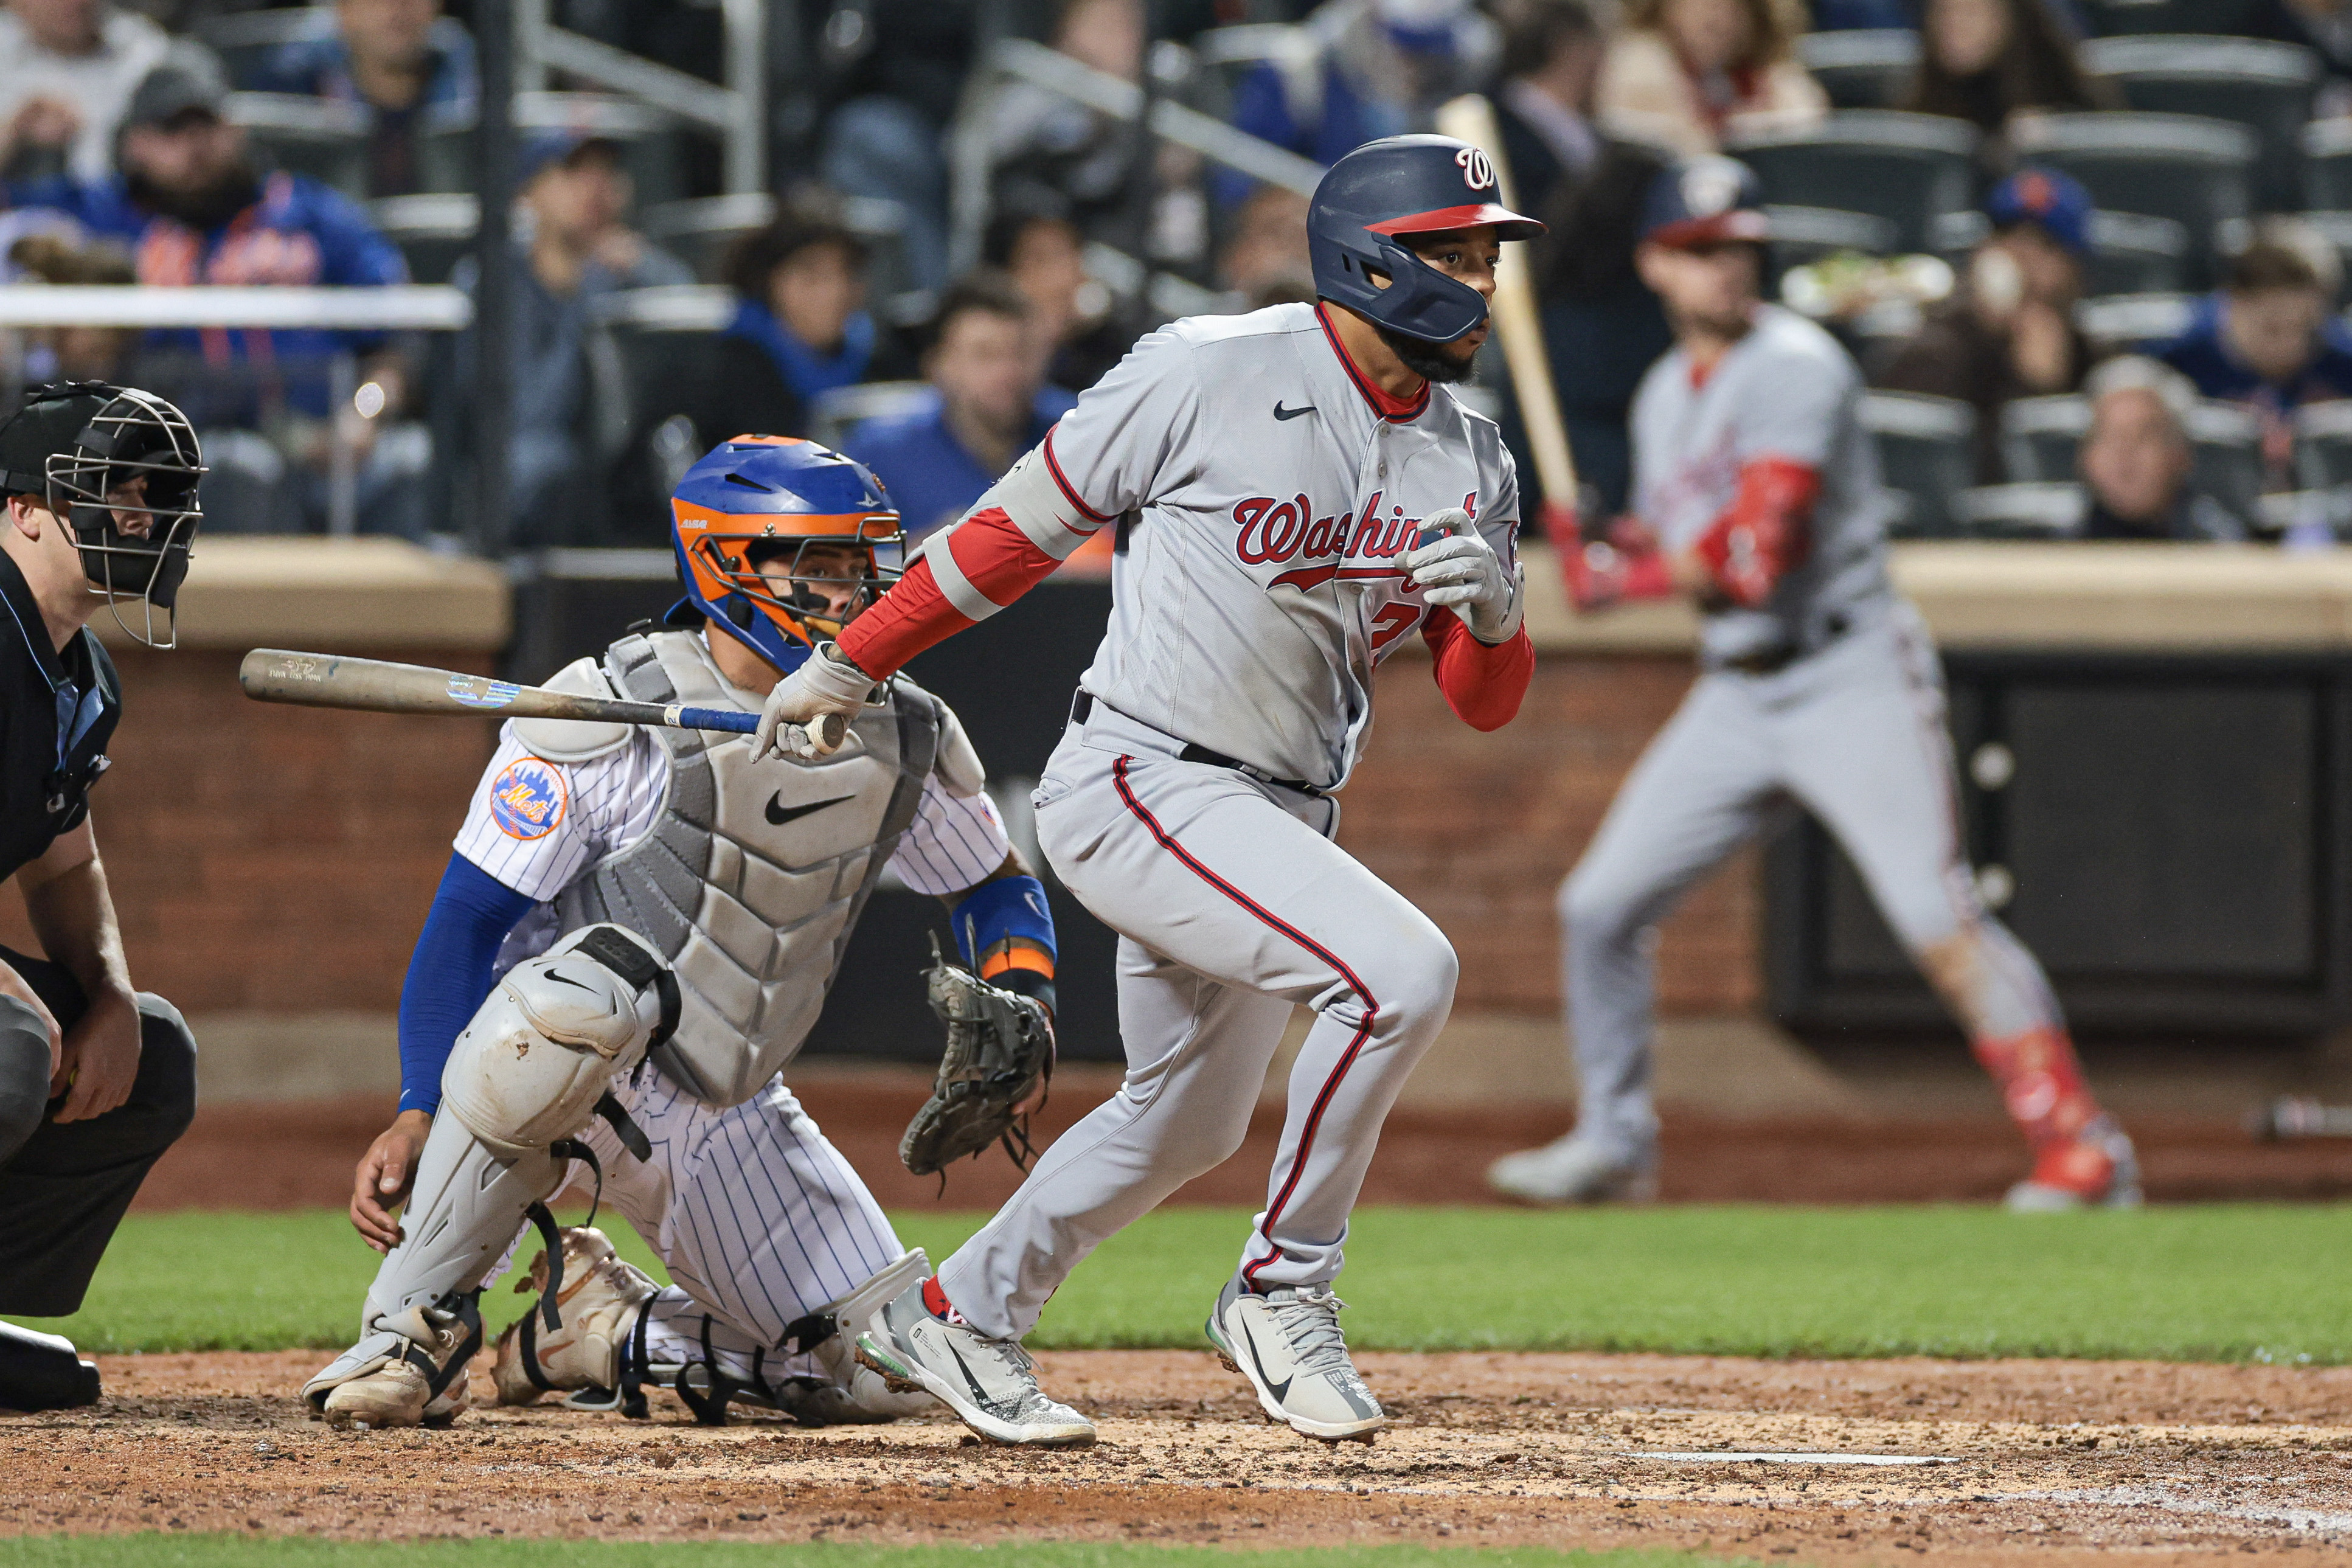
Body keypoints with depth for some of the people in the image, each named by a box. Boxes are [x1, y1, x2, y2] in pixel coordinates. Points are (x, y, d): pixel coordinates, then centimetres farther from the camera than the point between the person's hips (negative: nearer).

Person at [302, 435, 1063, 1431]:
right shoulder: (609, 718, -16)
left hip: (725, 1118, 6)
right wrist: (419, 1115, -25)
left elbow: (995, 889, 16)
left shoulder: (902, 740, 1)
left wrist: (1020, 1000, -6)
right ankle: (415, 1328, -26)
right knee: (583, 987, -43)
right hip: (539, 1060, -6)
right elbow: (470, 915, -15)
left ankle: (602, 1334, 16)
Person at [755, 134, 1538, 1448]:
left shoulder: (1468, 459, 6)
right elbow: (1023, 526, -2)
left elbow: (1488, 704, 7)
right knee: (1400, 971, -25)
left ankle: (959, 1321, 38)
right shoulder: (1209, 376, -12)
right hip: (1141, 786, -8)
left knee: (1187, 1125, 19)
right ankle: (1283, 1290, -10)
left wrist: (1494, 613, -17)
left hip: (1281, 820, 8)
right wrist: (853, 664, 3)